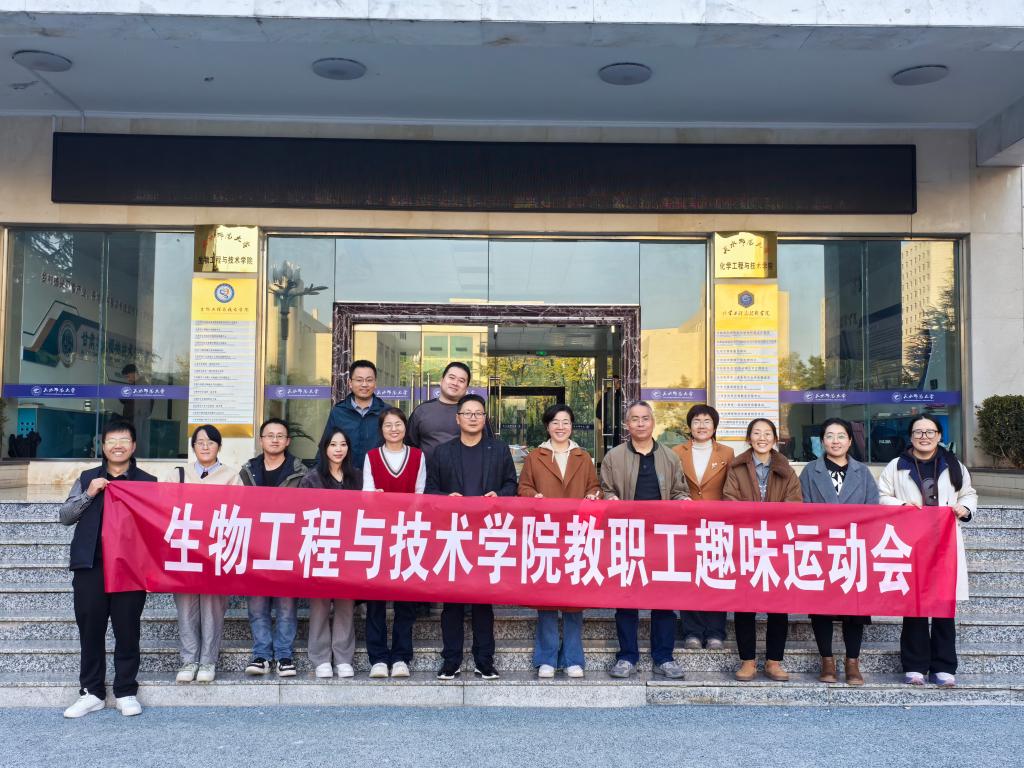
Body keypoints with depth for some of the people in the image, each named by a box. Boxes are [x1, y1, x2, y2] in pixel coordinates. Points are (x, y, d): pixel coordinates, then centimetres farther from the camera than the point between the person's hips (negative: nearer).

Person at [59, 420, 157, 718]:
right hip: (90, 566, 2)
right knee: (90, 629, 6)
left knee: (127, 630, 2)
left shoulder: (148, 482, 6)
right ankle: (91, 693, 16)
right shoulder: (87, 479, 12)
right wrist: (88, 495, -8)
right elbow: (65, 516, 7)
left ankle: (126, 692, 12)